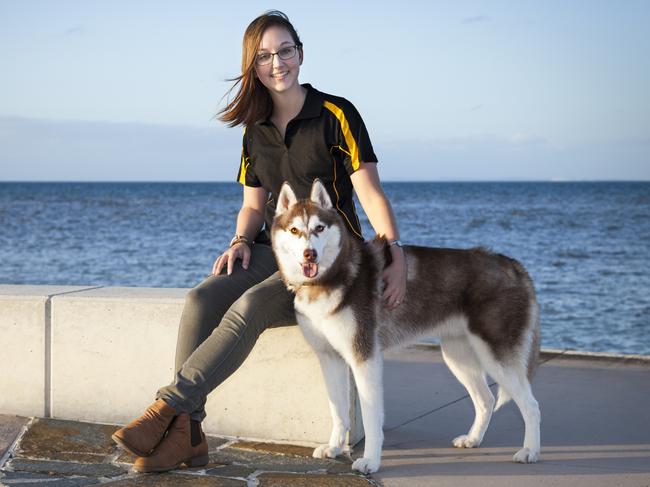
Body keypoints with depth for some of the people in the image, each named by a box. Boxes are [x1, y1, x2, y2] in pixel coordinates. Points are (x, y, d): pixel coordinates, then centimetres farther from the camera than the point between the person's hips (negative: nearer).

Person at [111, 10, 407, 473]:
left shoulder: (336, 115, -5)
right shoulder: (256, 129, 12)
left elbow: (370, 190, -12)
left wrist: (395, 250, -27)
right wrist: (241, 241, -4)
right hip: (273, 251, 5)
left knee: (250, 307, -33)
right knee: (202, 300, -24)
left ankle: (169, 406, -31)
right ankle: (188, 434, -27)